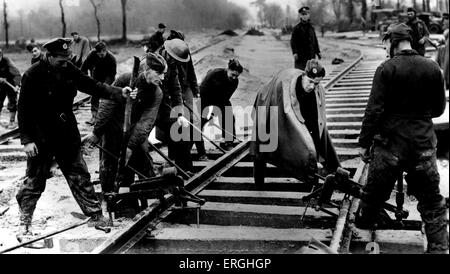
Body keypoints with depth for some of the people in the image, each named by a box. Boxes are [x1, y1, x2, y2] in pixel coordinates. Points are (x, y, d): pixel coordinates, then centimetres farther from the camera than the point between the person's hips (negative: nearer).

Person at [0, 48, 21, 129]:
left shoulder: (7, 61, -23)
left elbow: (17, 73, -29)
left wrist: (17, 85, -42)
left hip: (11, 84, -4)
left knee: (12, 103, -1)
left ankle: (12, 122, 11)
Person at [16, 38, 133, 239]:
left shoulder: (69, 69, -1)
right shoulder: (33, 75, -16)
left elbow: (91, 85, 3)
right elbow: (24, 109, -13)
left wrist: (119, 93, -10)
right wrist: (27, 139, -15)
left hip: (68, 134, 5)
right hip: (41, 137, -5)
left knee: (80, 175, 11)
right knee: (35, 181, 6)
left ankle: (95, 215, 20)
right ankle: (25, 223, 22)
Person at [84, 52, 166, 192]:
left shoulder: (157, 94, -15)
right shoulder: (125, 80, -23)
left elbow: (146, 121, -19)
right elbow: (107, 106, -17)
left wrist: (131, 146, -26)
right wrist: (96, 133, -14)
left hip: (136, 133, 3)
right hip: (113, 127, -2)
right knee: (109, 165, 1)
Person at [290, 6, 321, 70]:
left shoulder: (311, 27, 14)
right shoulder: (297, 28, -1)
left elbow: (315, 40, 20)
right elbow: (293, 41, -5)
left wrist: (317, 52, 16)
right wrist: (294, 52, -16)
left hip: (311, 55, 5)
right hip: (300, 55, -5)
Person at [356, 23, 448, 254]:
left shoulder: (387, 69, -10)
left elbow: (374, 109, -12)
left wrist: (364, 142, -6)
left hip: (391, 141, -2)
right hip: (423, 141, 3)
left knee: (375, 189, 16)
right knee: (431, 200, 10)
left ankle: (365, 221, 36)